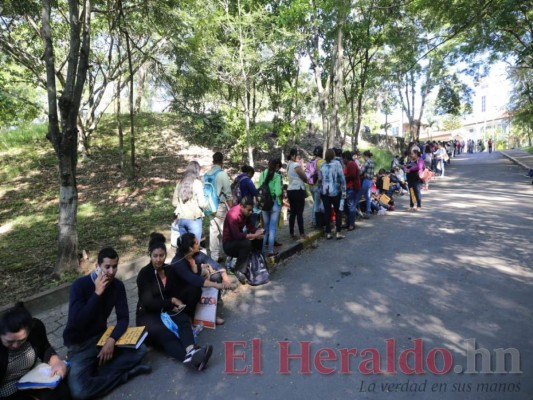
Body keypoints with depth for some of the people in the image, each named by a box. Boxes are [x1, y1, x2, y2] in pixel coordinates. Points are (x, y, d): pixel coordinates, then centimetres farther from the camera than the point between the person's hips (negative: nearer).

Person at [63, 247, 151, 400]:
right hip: (79, 343, -5)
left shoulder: (117, 285, -6)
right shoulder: (80, 285, -20)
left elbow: (123, 318, -5)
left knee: (140, 349, -15)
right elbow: (76, 323, -29)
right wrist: (97, 293, -30)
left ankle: (96, 374, -12)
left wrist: (112, 340, -22)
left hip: (101, 336, 5)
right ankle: (125, 373, -10)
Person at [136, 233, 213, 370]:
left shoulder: (169, 270, 5)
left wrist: (175, 305, -13)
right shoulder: (144, 273, -11)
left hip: (166, 310, 5)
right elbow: (148, 302, -15)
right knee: (164, 334, -35)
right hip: (148, 314, -5)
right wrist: (172, 301, -14)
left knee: (184, 319, -29)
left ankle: (191, 350, -56)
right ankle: (188, 357, -61)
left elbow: (175, 293, 8)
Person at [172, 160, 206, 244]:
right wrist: (206, 204, 8)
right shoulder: (197, 183, -8)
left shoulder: (180, 184, 6)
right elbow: (202, 203, -13)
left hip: (181, 219, 5)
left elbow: (174, 203, 12)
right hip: (194, 219, -5)